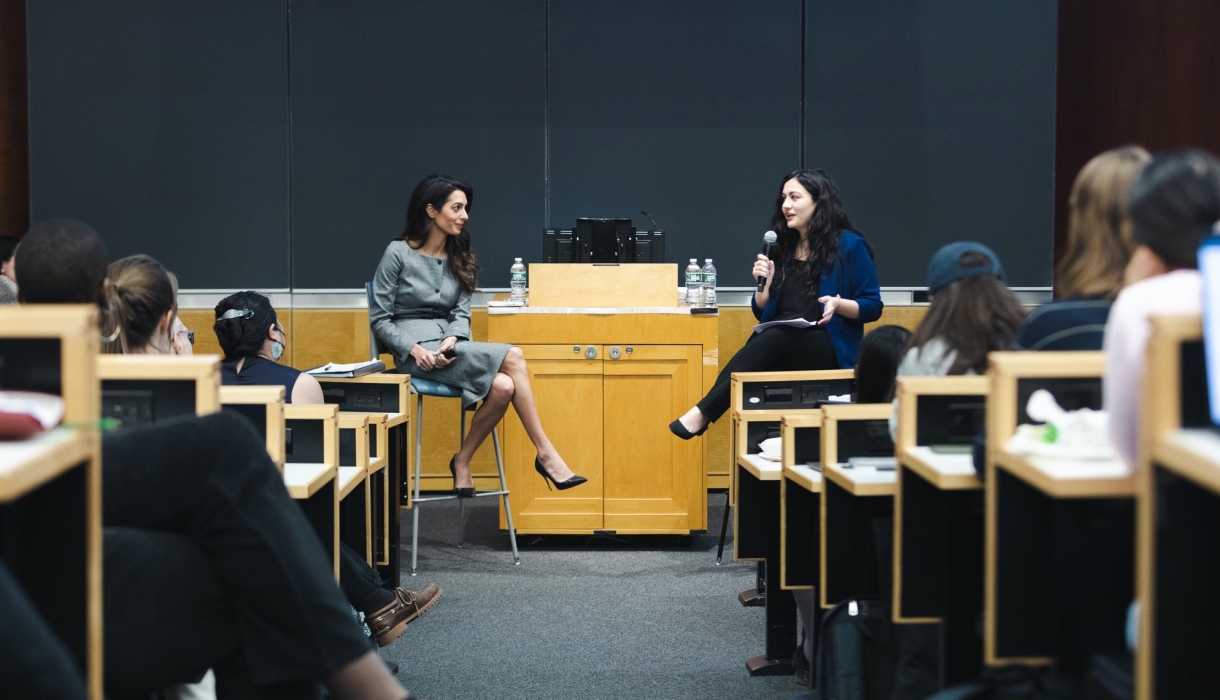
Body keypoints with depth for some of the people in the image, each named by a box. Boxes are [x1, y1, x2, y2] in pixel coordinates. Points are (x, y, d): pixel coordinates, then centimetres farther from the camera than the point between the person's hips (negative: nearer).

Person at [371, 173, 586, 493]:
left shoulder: (458, 258, 14)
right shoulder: (398, 254, -3)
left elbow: (461, 313, 8)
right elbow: (379, 319, -4)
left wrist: (452, 341, -15)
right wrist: (414, 349, -20)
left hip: (449, 347, 6)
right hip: (415, 350, -6)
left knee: (502, 388, -27)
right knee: (513, 357, -25)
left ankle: (462, 461, -11)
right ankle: (545, 454, -18)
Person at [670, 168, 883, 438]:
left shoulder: (849, 246, 0)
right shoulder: (783, 247, 15)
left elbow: (873, 307, 0)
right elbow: (762, 312, 18)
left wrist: (838, 304, -19)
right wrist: (765, 283, -3)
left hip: (827, 348, -5)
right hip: (779, 347, 5)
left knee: (775, 337, -36)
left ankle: (704, 412, -40)